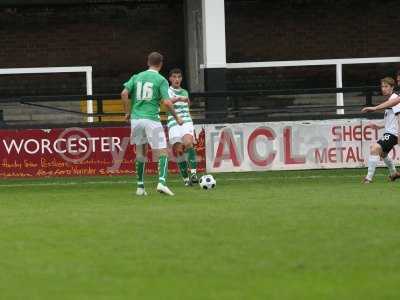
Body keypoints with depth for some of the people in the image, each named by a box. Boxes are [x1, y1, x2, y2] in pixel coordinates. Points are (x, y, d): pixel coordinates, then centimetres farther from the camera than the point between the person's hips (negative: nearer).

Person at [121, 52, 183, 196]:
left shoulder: (136, 77, 10)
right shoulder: (161, 80, -2)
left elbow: (124, 93, -1)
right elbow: (166, 102, -11)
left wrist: (127, 112, 10)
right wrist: (176, 117, 2)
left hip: (136, 118, 4)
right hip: (152, 119, -4)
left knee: (140, 153, 16)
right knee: (162, 152, -1)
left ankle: (140, 186, 15)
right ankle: (162, 182, -21)